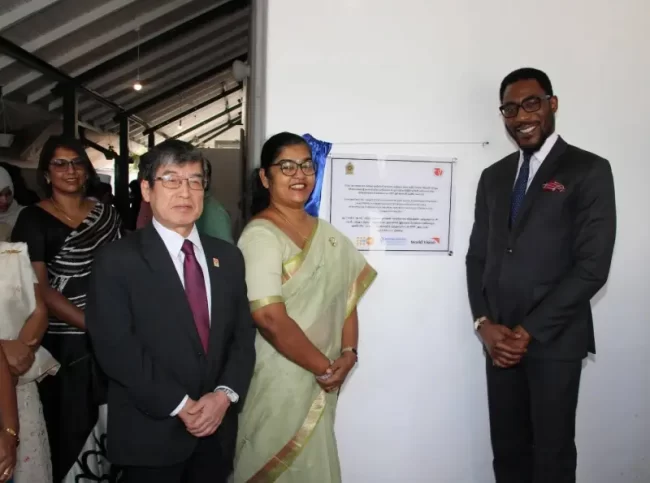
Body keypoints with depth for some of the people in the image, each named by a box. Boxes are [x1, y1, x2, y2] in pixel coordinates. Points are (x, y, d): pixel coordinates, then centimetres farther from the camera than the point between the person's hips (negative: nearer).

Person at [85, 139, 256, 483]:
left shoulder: (227, 257, 6)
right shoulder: (117, 261, -8)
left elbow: (244, 334, 4)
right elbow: (116, 348, -14)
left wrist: (226, 394, -10)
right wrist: (180, 405, -16)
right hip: (149, 435, -4)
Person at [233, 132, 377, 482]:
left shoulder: (326, 234, 7)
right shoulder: (261, 235, -16)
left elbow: (346, 295, 9)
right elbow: (270, 318, -23)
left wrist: (348, 353, -6)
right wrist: (325, 367, -15)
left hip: (319, 385, 7)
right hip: (278, 383, -6)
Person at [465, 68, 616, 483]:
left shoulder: (589, 170, -4)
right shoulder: (493, 177, 13)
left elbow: (593, 266, -11)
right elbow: (478, 256, 11)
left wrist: (529, 331, -13)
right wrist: (485, 323, -3)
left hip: (555, 340, -4)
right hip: (501, 339, 5)